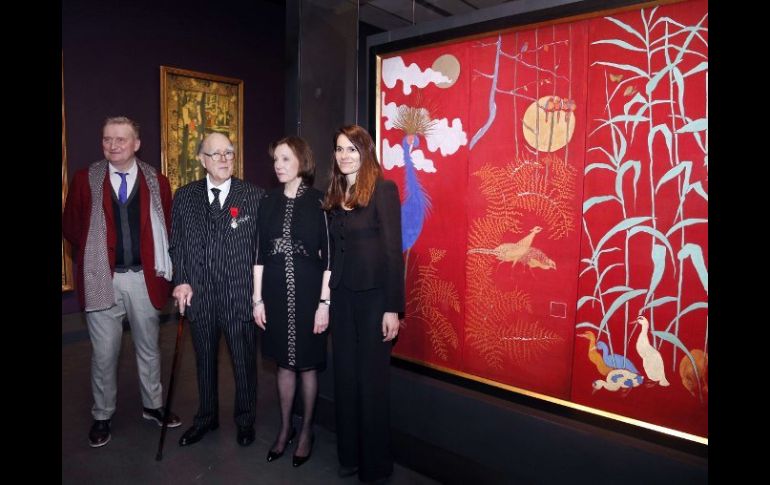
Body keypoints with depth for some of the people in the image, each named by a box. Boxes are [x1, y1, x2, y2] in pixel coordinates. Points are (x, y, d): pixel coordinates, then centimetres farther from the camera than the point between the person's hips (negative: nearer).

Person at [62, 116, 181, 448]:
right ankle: (102, 416, 27)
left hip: (144, 277, 1)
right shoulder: (85, 180, 0)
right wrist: (93, 255, 4)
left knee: (149, 347, 15)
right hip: (102, 278, -1)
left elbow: (168, 227, 7)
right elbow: (70, 226, 8)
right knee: (104, 353, 8)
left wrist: (160, 263, 0)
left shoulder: (156, 182, 1)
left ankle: (152, 405, 33)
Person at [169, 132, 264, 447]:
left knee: (244, 362, 12)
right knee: (204, 362, 19)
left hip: (240, 295, -2)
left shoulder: (254, 196, -4)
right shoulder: (184, 197, 5)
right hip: (199, 296, 3)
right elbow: (176, 244, 9)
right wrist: (181, 281, -1)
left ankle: (245, 420, 34)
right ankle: (206, 418, 41)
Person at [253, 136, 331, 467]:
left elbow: (328, 256, -7)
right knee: (284, 363, 15)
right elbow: (260, 253, 7)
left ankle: (306, 430, 29)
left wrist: (324, 302, -10)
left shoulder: (318, 201, -6)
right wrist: (258, 299, 4)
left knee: (307, 364, 9)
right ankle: (285, 428, 33)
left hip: (307, 292, -3)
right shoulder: (268, 202, 5)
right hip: (275, 292, 3)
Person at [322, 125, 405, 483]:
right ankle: (349, 454, 32)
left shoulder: (383, 189, -8)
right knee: (345, 376, 14)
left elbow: (392, 250, -12)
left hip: (373, 296, -6)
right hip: (341, 295, 6)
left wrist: (393, 308, -15)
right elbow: (334, 250, 10)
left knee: (372, 379, 5)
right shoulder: (334, 195, 10)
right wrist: (327, 298, 6)